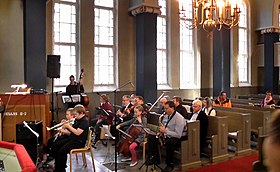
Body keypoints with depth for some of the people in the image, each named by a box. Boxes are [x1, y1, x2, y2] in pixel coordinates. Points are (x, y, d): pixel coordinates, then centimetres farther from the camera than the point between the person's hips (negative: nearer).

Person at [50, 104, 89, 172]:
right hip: (71, 138, 10)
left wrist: (69, 126, -15)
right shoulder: (77, 120, 16)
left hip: (79, 141, -10)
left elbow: (77, 133, -23)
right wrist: (65, 131, -1)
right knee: (54, 147, 0)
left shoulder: (84, 121, -12)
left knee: (62, 150, -27)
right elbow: (72, 132, 17)